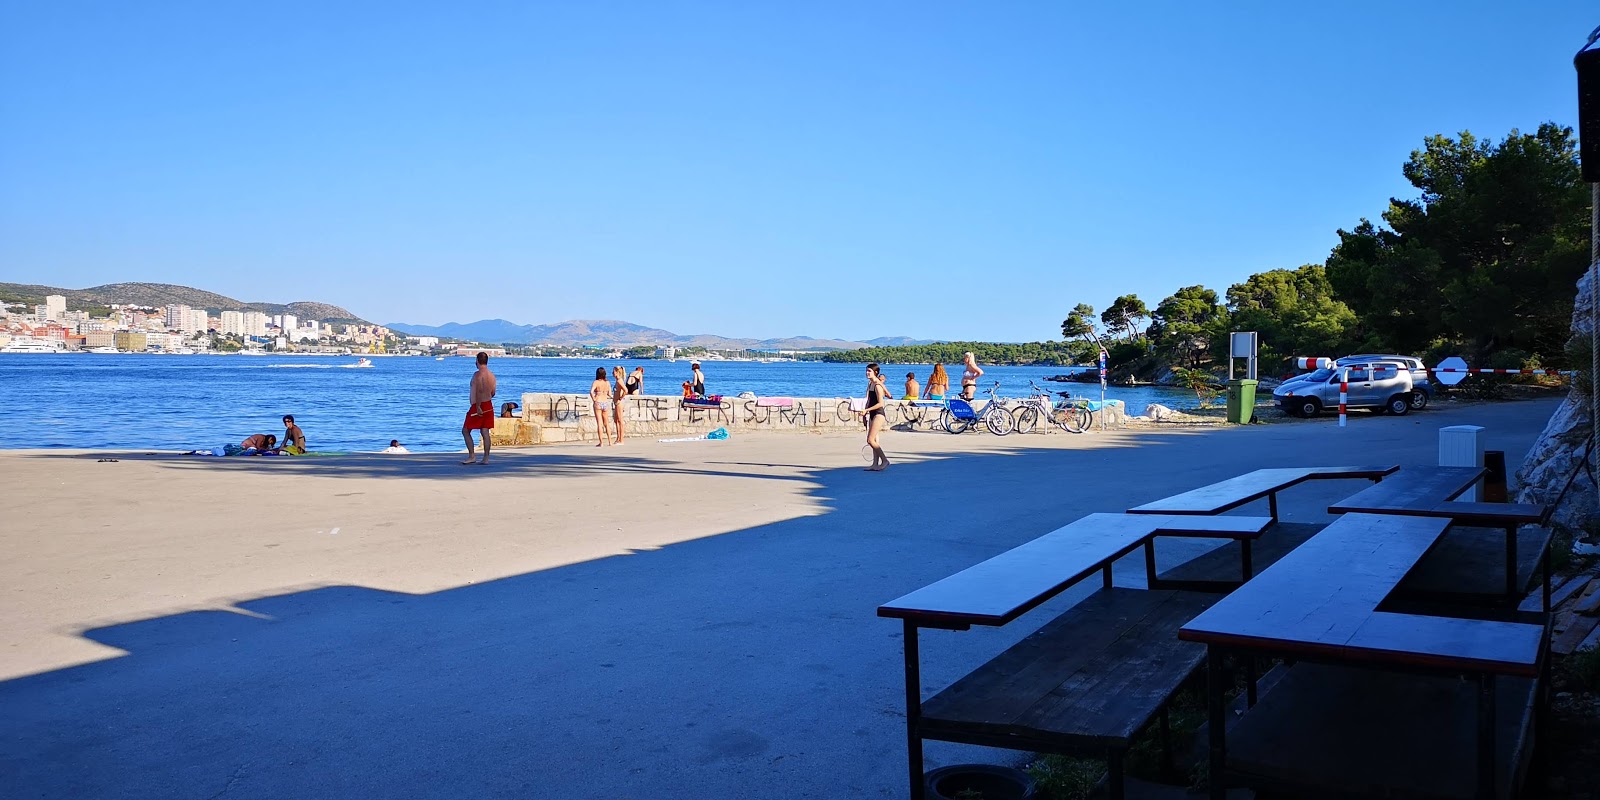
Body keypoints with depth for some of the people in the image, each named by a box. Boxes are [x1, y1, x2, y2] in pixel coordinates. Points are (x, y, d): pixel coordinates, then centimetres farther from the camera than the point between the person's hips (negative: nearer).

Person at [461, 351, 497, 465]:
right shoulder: (491, 375, 8)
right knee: (485, 433, 7)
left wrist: (478, 407, -24)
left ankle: (471, 456, -1)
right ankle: (486, 458, 4)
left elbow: (478, 391, -24)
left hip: (478, 406, -7)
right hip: (489, 406, 7)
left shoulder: (477, 374, -15)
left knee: (465, 431, 4)